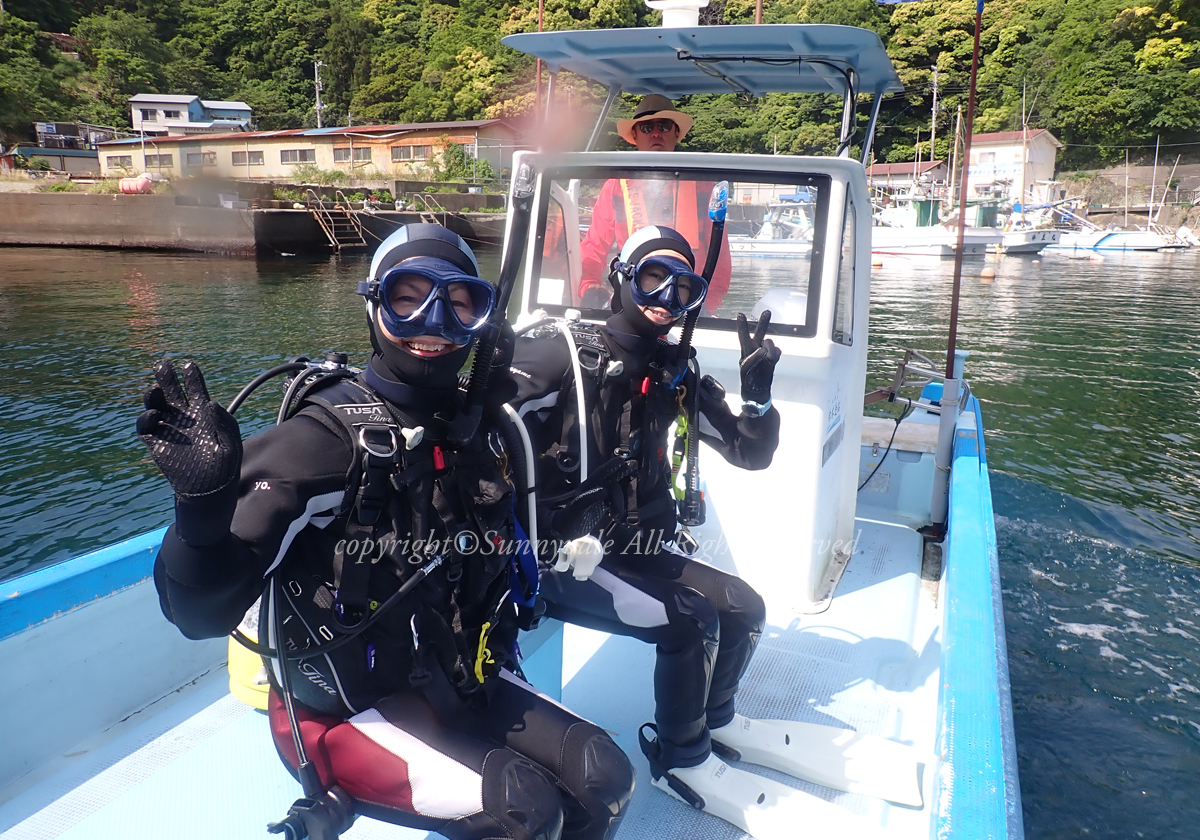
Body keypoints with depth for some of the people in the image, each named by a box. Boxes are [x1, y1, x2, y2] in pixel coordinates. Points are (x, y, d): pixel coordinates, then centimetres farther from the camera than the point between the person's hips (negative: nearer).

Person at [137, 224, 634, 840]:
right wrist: (204, 499, -41)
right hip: (342, 712, -6)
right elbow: (201, 611, -26)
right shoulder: (326, 440, -20)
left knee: (606, 780, -4)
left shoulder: (482, 431, -1)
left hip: (454, 681, 6)